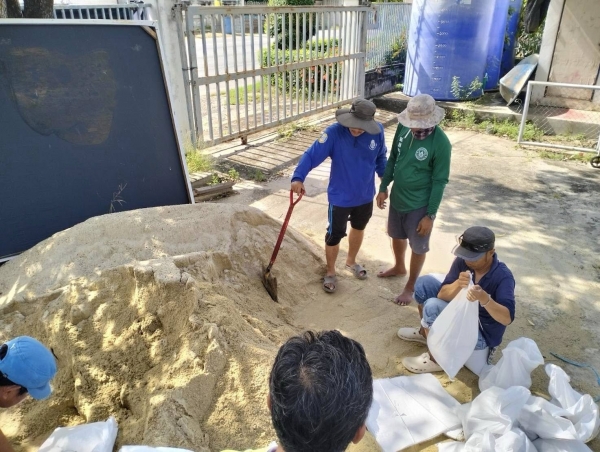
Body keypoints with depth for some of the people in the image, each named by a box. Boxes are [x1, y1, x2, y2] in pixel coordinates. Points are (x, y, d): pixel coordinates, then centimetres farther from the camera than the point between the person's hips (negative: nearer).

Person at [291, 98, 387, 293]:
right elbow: (311, 155, -28)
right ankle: (330, 272, 30)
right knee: (334, 236, 6)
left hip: (366, 195, 4)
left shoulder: (377, 132, -13)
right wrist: (298, 177, -43)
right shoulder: (334, 132, -24)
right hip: (340, 197, -4)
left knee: (358, 228, 24)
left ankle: (351, 261, 51)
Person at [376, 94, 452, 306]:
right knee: (396, 236, 26)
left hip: (419, 205, -6)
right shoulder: (404, 127, -8)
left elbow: (439, 182, -18)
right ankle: (399, 267, 53)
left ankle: (411, 286, 33)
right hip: (397, 198, 6)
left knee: (418, 247, 13)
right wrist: (384, 187, 7)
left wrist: (430, 215, -15)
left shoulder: (440, 143, -24)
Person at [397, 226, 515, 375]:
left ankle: (436, 360, -6)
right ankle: (425, 332, 17)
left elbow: (507, 318, -34)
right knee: (424, 283, -4)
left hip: (483, 335, -6)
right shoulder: (462, 261, -12)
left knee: (433, 306, -27)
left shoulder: (503, 277, -25)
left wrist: (485, 299, -52)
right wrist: (458, 284, -37)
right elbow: (442, 295, -16)